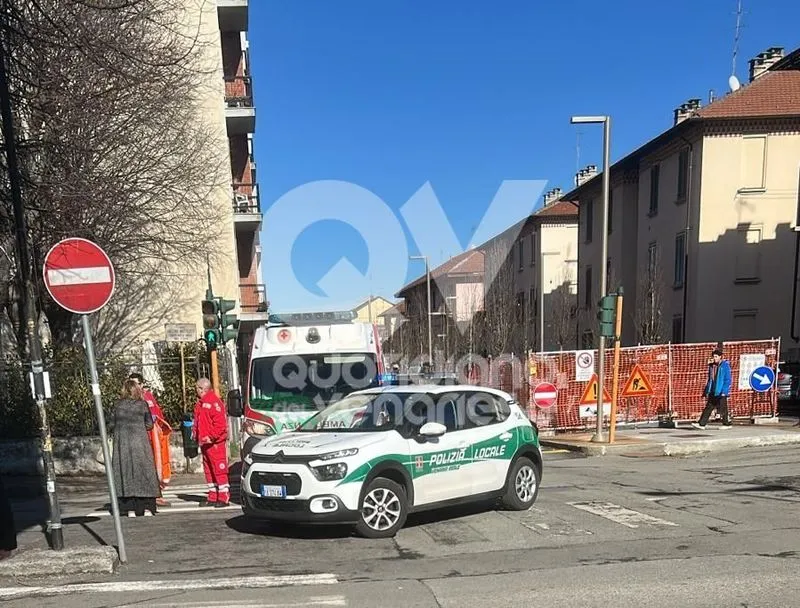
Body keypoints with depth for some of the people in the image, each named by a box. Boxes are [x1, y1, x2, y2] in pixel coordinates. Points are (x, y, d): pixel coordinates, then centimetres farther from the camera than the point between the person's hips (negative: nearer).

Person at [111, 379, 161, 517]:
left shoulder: (118, 405, 2)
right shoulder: (143, 404, -2)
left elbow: (112, 425, 4)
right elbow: (149, 424, 0)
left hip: (122, 443, 1)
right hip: (140, 441, -1)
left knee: (125, 473, 6)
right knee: (144, 472, 5)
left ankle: (130, 509, 4)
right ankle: (147, 508, 5)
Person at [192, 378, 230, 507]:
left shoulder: (214, 401, -11)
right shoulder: (200, 403, 17)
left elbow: (220, 423, -18)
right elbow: (197, 422, 24)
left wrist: (211, 437, -19)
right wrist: (197, 436, 11)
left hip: (215, 442, -10)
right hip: (204, 443, 10)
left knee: (219, 469, -8)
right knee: (208, 470, 13)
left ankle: (224, 498, -5)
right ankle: (213, 497, 21)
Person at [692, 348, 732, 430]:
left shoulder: (725, 365, -8)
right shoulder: (712, 366, 11)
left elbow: (728, 380, -11)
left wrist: (724, 391, -17)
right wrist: (706, 391, 15)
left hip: (721, 392, -6)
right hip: (713, 392, 6)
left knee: (722, 409, 2)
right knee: (708, 407, 5)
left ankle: (727, 424, 18)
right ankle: (701, 424, 3)